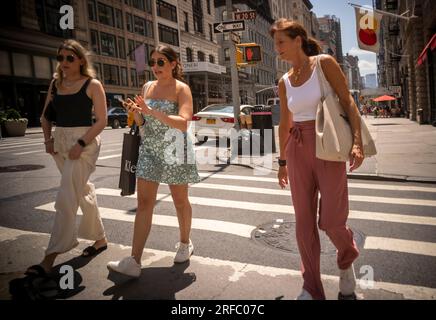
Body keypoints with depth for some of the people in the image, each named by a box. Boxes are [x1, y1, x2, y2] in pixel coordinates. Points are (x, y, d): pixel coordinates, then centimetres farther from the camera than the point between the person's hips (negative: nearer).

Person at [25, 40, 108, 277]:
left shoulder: (93, 85, -5)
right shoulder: (55, 83, 11)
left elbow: (102, 121, -10)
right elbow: (46, 116, 19)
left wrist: (81, 143, -19)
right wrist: (47, 139, 4)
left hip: (84, 142, -6)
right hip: (60, 142, 7)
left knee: (66, 199, -10)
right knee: (84, 192, 15)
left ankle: (50, 258, -3)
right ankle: (100, 239, 31)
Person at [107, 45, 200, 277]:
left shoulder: (181, 89, -6)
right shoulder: (147, 87, 10)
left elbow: (184, 123, -20)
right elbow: (141, 123, 15)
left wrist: (152, 111, -27)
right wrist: (135, 111, -7)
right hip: (149, 150, 4)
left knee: (180, 201, 10)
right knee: (144, 202, -2)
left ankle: (185, 243, 34)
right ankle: (134, 261, -1)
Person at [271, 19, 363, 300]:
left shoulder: (324, 63, -2)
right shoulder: (284, 82, 11)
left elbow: (348, 101, -7)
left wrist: (357, 141, -19)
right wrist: (282, 161, 19)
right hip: (297, 150, 5)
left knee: (331, 220, -2)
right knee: (304, 221, 5)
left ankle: (347, 261, 34)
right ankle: (312, 289, 19)